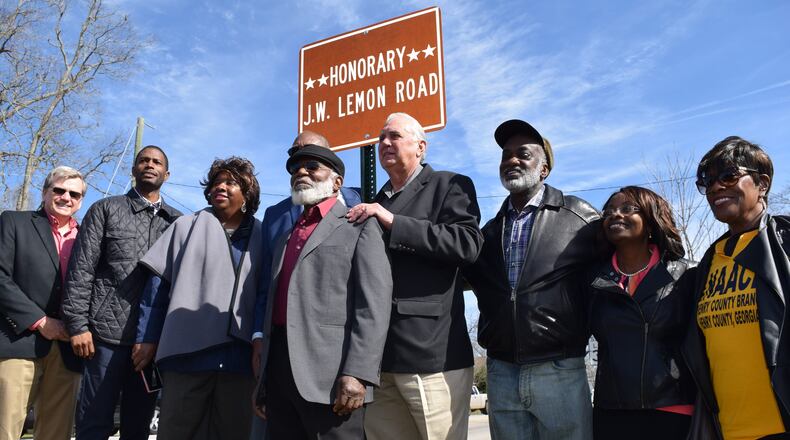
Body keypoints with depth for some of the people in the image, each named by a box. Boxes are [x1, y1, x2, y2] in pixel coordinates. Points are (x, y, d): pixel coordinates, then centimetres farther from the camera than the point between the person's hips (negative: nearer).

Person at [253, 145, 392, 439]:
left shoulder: (359, 227, 4)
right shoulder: (285, 239, 25)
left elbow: (373, 303, -8)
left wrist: (356, 374, -18)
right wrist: (265, 380, 15)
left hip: (330, 373, -6)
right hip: (280, 373, 6)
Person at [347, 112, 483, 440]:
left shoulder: (450, 185, 2)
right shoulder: (375, 203, 21)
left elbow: (467, 244, -15)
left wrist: (392, 221, -14)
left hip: (432, 353, -6)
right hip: (378, 356, 6)